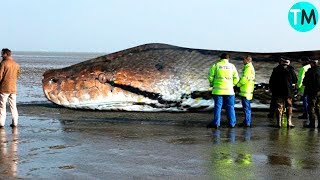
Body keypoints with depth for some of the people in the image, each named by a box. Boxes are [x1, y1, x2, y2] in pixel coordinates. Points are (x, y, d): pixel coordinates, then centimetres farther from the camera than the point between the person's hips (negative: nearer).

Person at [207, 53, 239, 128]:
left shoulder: (216, 65, 1)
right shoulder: (232, 66, 6)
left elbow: (210, 77, -2)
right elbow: (236, 79, 6)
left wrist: (212, 84, 16)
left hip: (218, 89, -1)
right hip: (229, 90, 1)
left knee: (217, 106, 3)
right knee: (230, 107, 8)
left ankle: (216, 123, 0)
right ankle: (232, 123, 9)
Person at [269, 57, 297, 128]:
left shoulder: (275, 70, 0)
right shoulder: (291, 70, -3)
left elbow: (271, 82, 3)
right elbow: (295, 81, 1)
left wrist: (272, 90, 13)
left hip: (278, 92, 1)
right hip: (288, 92, -1)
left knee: (279, 107, 5)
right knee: (289, 107, 8)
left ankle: (279, 122, 3)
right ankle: (289, 122, 5)